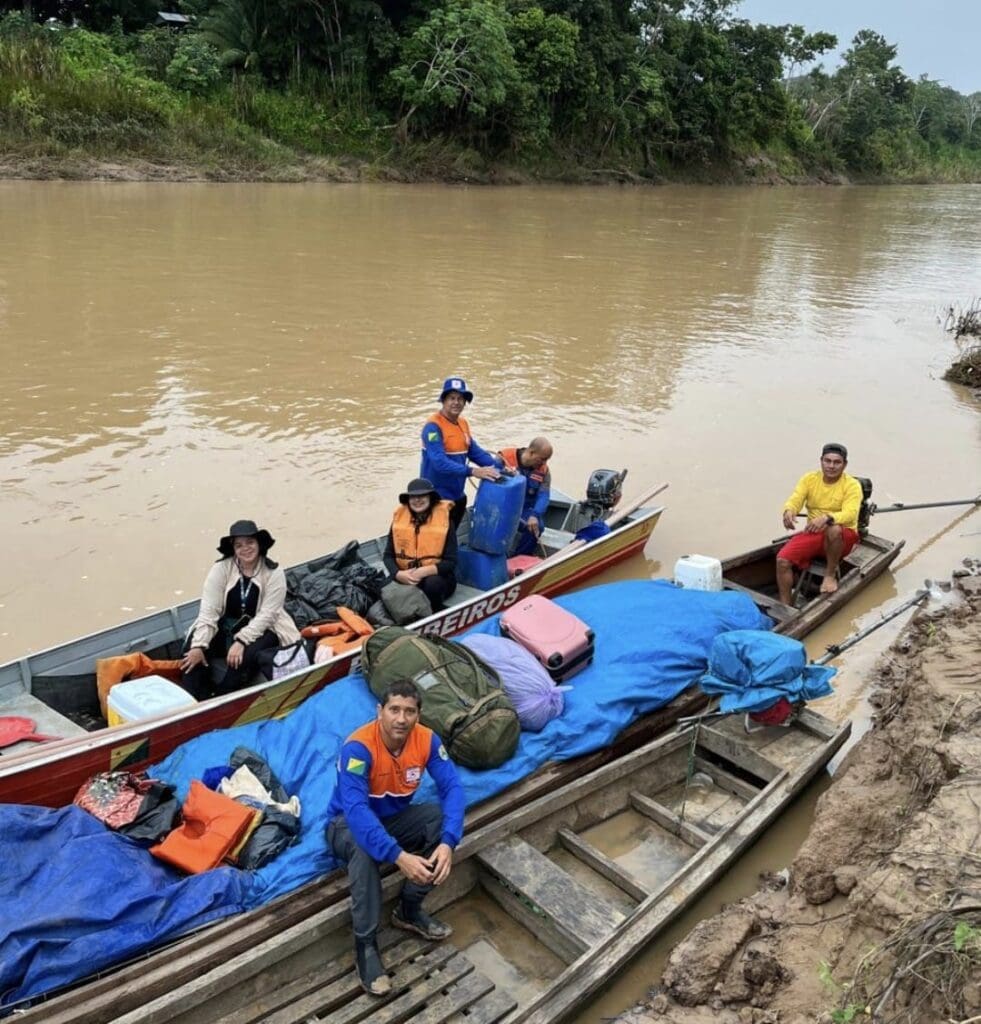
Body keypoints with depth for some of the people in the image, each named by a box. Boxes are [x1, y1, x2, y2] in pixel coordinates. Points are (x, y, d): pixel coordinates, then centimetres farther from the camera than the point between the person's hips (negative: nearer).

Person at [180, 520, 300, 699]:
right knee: (192, 650, -23)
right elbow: (209, 610, -14)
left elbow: (266, 615, -15)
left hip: (259, 629, -2)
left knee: (247, 655, -33)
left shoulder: (274, 573, -10)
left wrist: (241, 641, -28)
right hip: (225, 626, 3)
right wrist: (198, 646, -25)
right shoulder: (221, 568, -7)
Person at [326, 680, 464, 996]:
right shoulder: (358, 747, -33)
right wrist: (399, 856, -51)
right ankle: (365, 944, -23)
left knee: (444, 818, -22)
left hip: (395, 817, 5)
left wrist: (447, 842, -40)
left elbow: (452, 788, -23)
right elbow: (356, 810, -42)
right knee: (364, 845, -38)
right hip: (348, 823, -4)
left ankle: (409, 910, -4)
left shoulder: (427, 740, -19)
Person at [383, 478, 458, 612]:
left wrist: (425, 571, -25)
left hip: (437, 576, -2)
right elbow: (388, 555, 3)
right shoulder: (399, 518, 0)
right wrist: (398, 574, -19)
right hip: (405, 577, 2)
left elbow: (451, 562, -9)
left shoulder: (444, 520, -7)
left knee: (432, 584, -35)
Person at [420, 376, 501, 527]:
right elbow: (439, 462, -30)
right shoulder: (433, 426, -20)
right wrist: (472, 471, -36)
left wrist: (498, 467, -2)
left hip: (457, 496, 8)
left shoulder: (463, 424, 7)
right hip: (437, 497, -8)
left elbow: (475, 451, 11)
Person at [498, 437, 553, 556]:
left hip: (525, 509, 3)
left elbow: (543, 496, -13)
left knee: (536, 526, -25)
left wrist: (534, 515, -30)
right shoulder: (504, 458, -13)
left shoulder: (543, 470, -2)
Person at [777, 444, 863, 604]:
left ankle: (830, 574, -14)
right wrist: (788, 511, -34)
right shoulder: (809, 479, 3)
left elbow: (849, 514, -24)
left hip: (842, 537, -3)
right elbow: (794, 501, -8)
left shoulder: (852, 485, -8)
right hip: (813, 534, 3)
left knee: (834, 529, -40)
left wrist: (826, 518, -44)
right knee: (782, 559, -20)